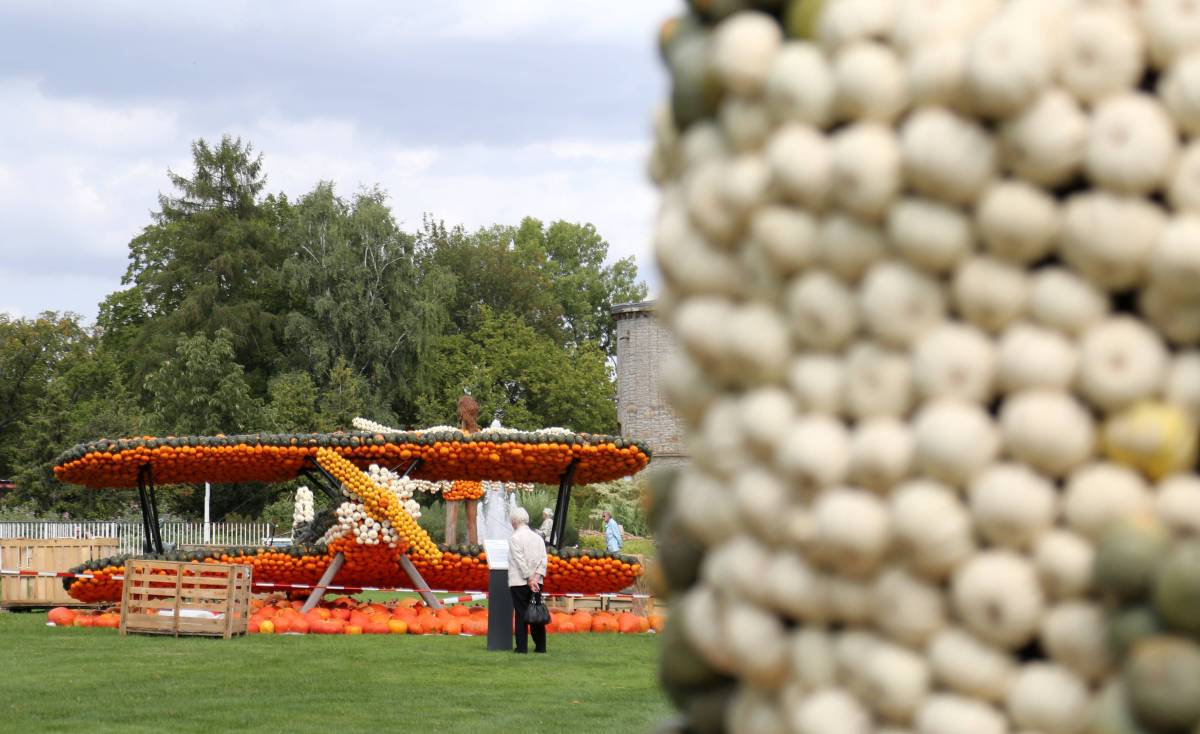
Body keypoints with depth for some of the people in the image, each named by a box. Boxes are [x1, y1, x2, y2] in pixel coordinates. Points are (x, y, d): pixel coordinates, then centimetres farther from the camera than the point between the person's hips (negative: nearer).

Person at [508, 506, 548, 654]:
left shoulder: (515, 538, -9)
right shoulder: (537, 537, 10)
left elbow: (521, 561, -14)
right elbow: (543, 559, 3)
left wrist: (530, 579, -12)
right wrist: (536, 577, -5)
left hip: (519, 582, -5)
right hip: (536, 582, 5)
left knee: (521, 614, -2)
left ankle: (522, 647, -2)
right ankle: (540, 646, 10)